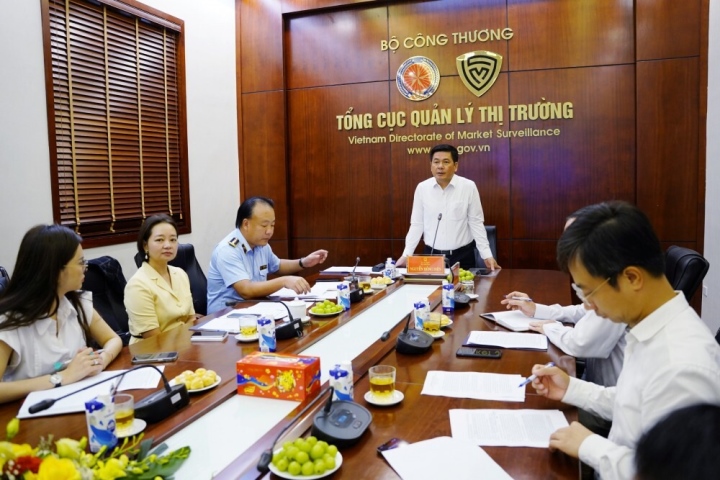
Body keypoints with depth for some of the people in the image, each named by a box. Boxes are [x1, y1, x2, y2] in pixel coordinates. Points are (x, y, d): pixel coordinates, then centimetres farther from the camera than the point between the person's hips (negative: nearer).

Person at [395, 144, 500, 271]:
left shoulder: (469, 187, -8)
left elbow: (476, 223, -3)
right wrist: (406, 254, -2)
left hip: (462, 256, -1)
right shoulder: (422, 188, -2)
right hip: (431, 255, 2)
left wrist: (487, 255, -6)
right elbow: (417, 224, 3)